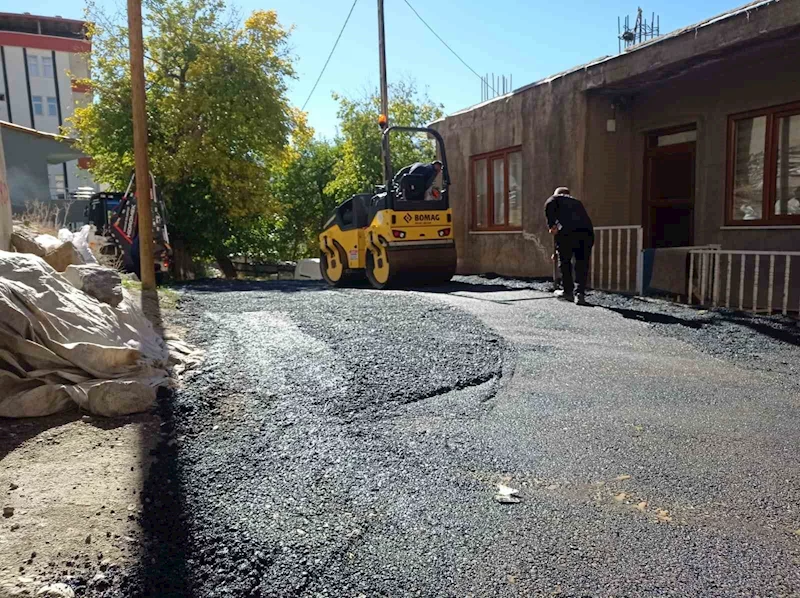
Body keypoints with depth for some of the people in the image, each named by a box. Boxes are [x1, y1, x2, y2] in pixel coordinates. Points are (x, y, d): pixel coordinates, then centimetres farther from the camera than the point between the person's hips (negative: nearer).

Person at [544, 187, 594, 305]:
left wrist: (551, 225, -4)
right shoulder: (576, 202, 37)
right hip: (587, 231, 4)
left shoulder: (556, 198, 22)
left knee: (565, 261, 13)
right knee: (582, 264, 10)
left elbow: (549, 205, -4)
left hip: (567, 231, -4)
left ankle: (568, 291, 22)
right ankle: (580, 293, 3)